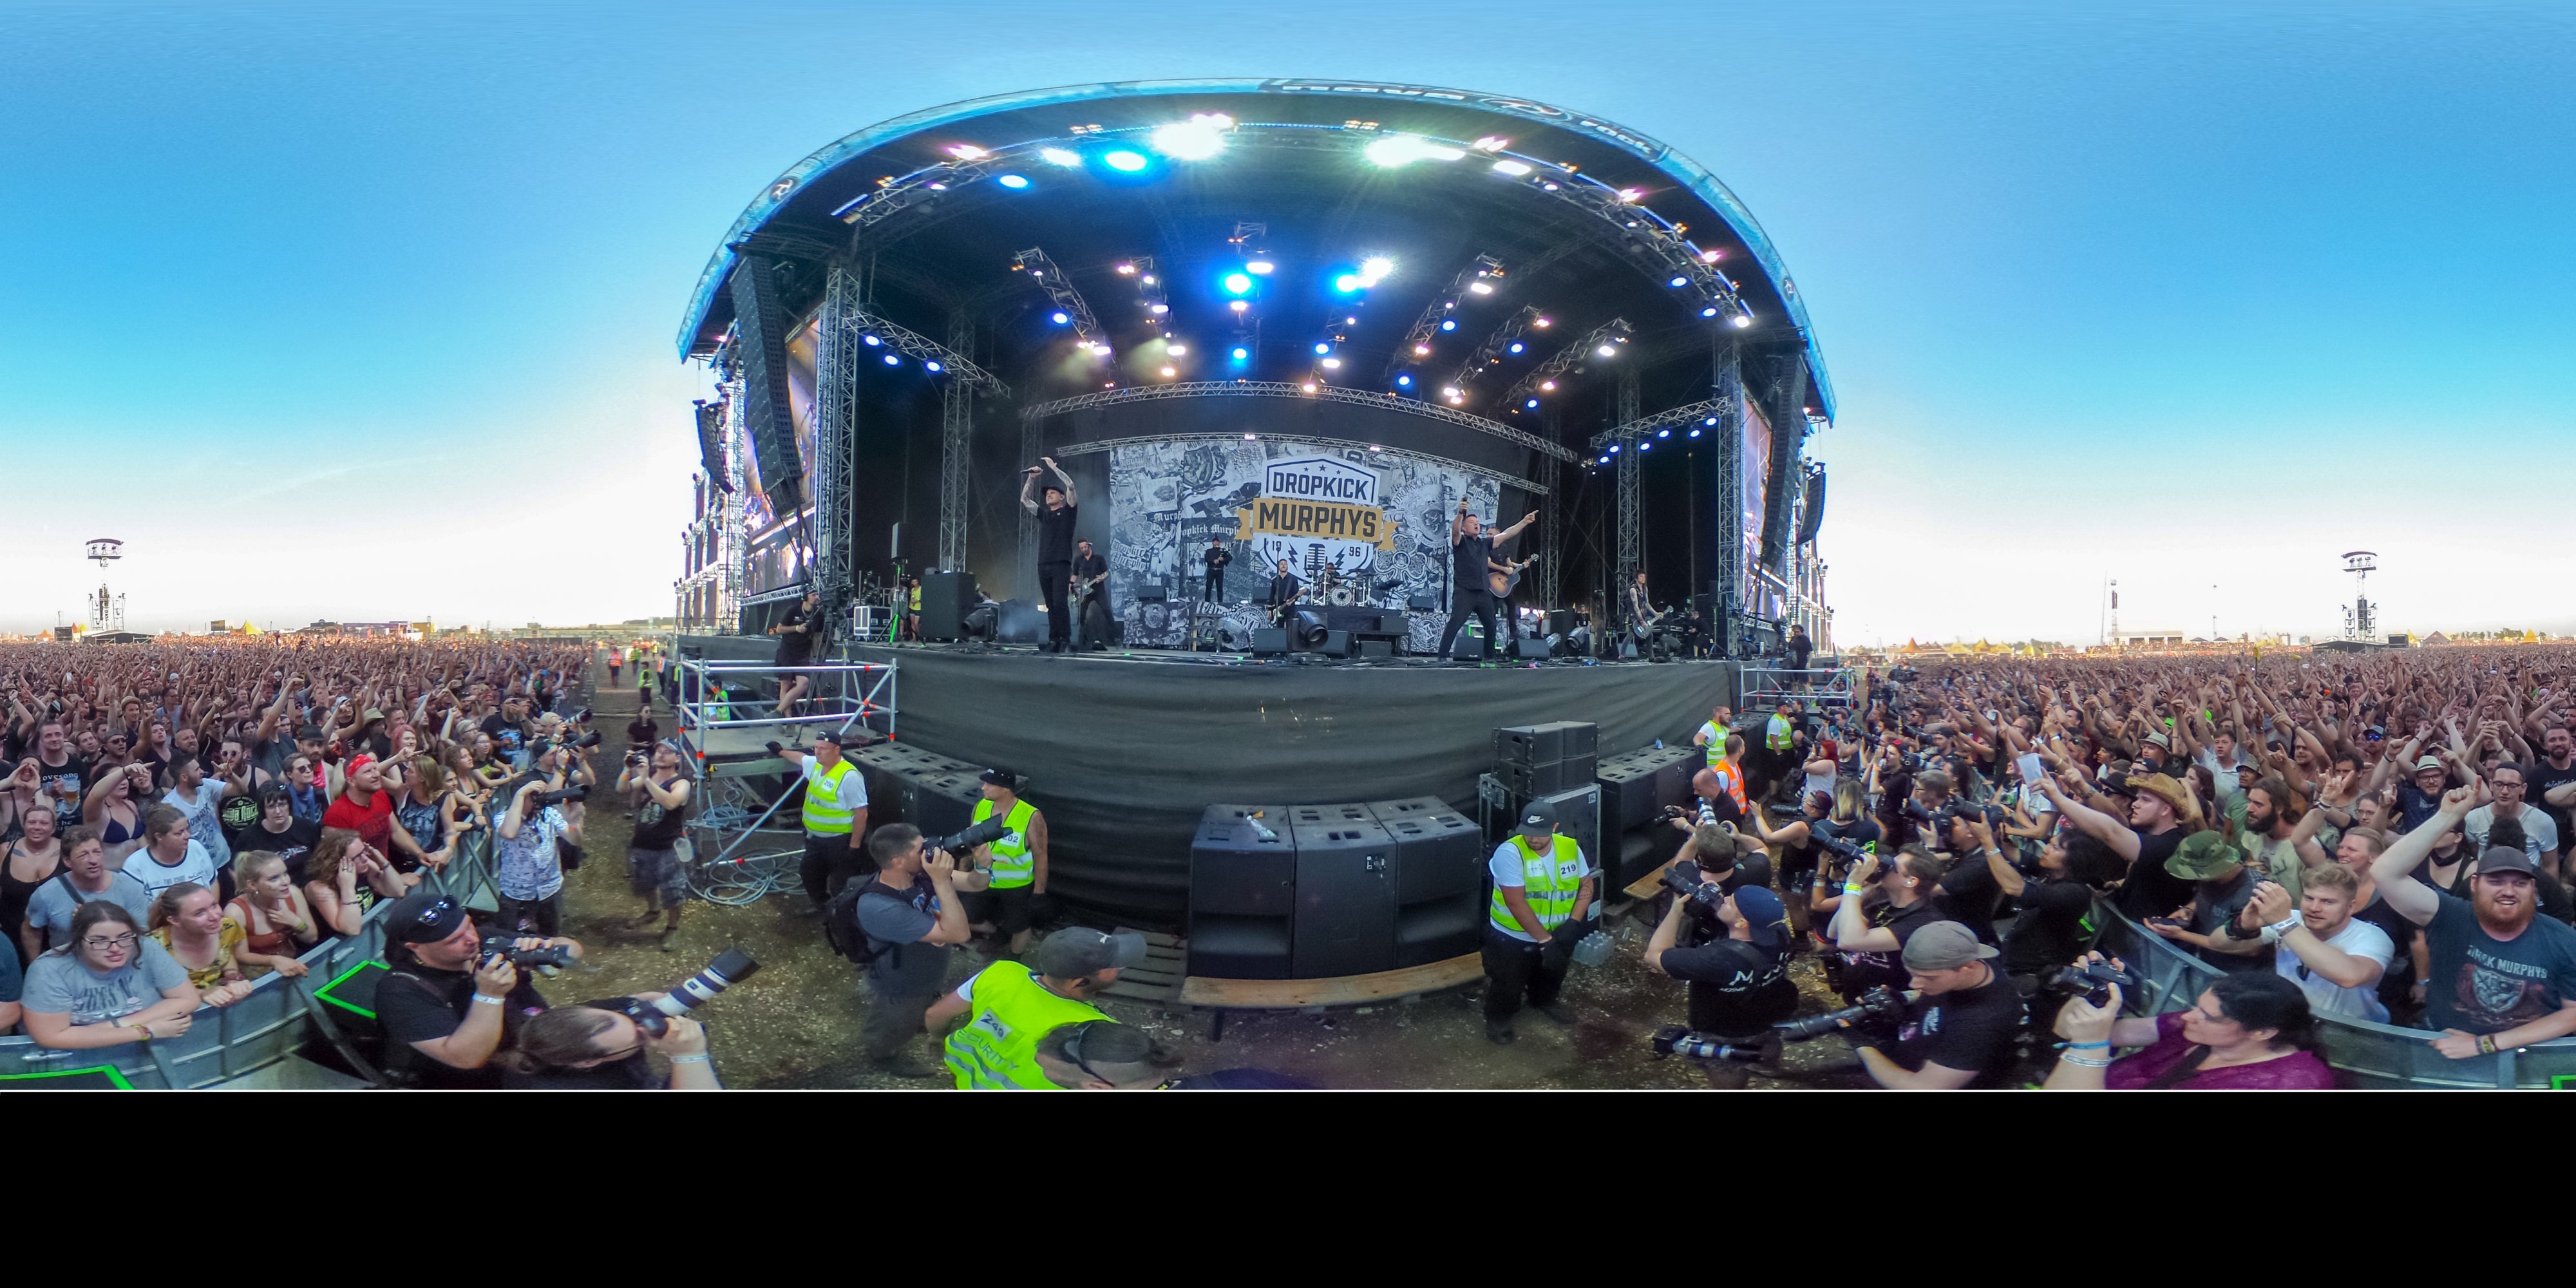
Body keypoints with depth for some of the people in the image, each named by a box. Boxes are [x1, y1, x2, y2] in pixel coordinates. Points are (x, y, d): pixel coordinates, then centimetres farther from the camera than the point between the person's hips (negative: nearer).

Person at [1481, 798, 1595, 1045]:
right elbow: (1517, 903, -28)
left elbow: (1586, 884, -1)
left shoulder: (1570, 847, -10)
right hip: (1513, 938, -5)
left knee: (1552, 975, 29)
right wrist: (1545, 940, -27)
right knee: (1508, 986, 9)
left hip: (1557, 935, 5)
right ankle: (1498, 1019, 39)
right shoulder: (1510, 852, -27)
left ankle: (1544, 1000, 60)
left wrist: (1574, 922, -17)